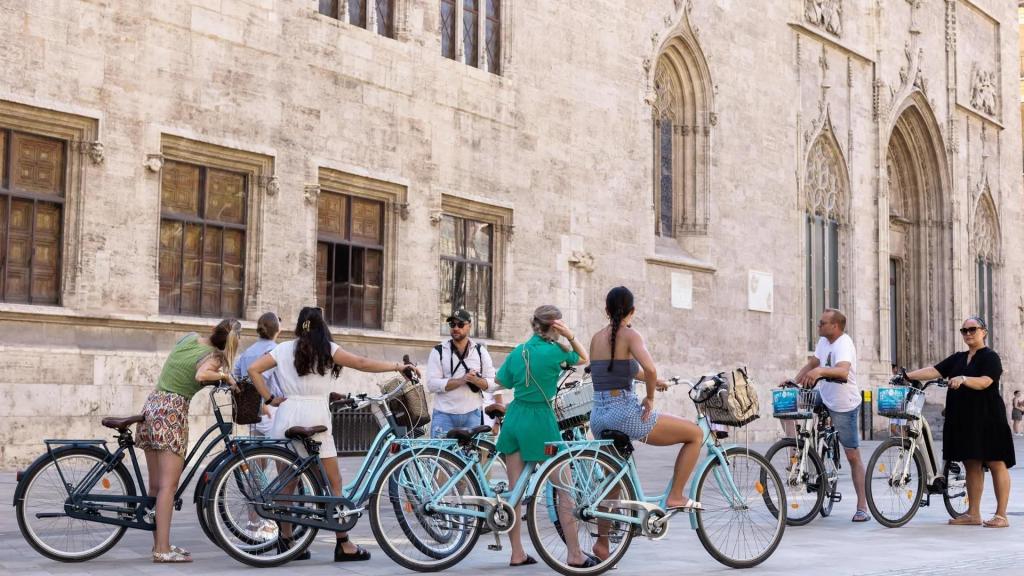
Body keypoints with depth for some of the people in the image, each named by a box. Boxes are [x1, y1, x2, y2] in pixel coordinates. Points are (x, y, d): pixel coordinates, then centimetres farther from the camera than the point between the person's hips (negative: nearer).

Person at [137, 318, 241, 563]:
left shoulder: (188, 337, 12)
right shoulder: (214, 357, -9)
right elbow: (200, 375, -30)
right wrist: (225, 375, -13)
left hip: (151, 404, 8)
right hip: (173, 412, -8)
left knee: (156, 485, 12)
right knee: (169, 485, -8)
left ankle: (159, 542, 20)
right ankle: (163, 550, -12)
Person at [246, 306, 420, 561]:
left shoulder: (284, 349, 10)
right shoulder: (327, 349, 1)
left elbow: (253, 369, 3)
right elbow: (362, 364, -1)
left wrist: (270, 398, 7)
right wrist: (398, 366, 5)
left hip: (286, 415, 4)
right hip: (315, 418, -4)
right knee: (334, 482, 4)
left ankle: (286, 541, 15)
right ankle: (343, 544, 4)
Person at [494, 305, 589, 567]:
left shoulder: (518, 351, 5)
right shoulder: (554, 351, -9)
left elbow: (500, 380, 16)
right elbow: (584, 359, 7)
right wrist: (570, 336, -4)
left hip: (514, 418, 6)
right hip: (540, 420, -6)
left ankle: (517, 553, 12)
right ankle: (575, 554, 2)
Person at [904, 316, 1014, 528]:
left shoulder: (990, 357, -3)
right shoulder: (958, 358, 17)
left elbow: (984, 382, -19)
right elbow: (934, 371, 7)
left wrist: (963, 379, -35)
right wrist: (907, 376, -5)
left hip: (987, 419, -7)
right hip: (963, 419, 7)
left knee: (996, 464, -3)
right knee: (972, 466, 9)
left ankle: (1001, 515, -2)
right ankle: (973, 514, 14)